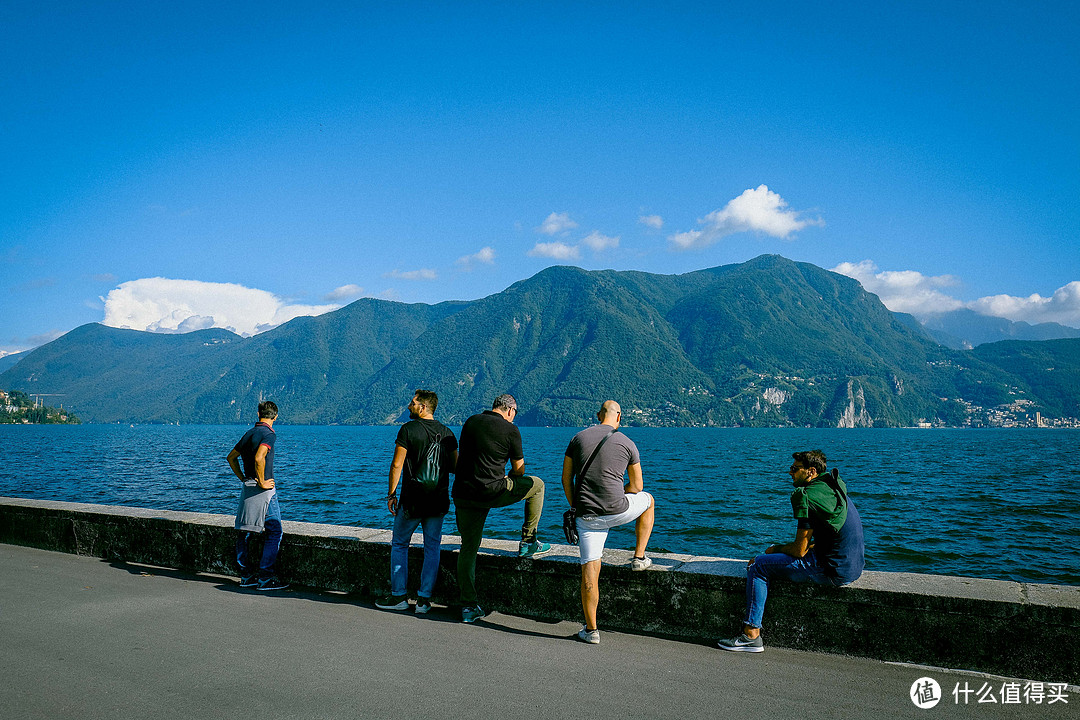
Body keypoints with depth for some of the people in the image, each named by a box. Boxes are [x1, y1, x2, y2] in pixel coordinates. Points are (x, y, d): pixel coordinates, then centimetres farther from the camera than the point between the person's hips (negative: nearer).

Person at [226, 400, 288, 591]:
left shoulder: (249, 433, 12)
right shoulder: (268, 434, -13)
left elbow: (231, 457, 19)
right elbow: (259, 458, -28)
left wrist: (243, 478, 17)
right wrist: (262, 482, -18)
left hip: (247, 487, 9)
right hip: (264, 490, -8)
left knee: (245, 532, 11)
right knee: (274, 533, -2)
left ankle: (246, 575, 19)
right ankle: (266, 578, -3)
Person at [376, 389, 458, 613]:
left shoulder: (409, 429, -9)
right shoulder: (447, 433, 6)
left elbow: (397, 465, -10)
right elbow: (455, 467, 7)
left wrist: (391, 494, -2)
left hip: (412, 500, -4)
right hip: (439, 500, 4)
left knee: (399, 545, 12)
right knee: (432, 548, 9)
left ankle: (399, 596, 14)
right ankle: (424, 599, 8)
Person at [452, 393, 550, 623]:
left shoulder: (470, 422, 14)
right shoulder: (510, 429, -3)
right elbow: (519, 468, 7)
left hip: (462, 493, 6)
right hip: (491, 493, -5)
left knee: (468, 548, 14)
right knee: (537, 485, 17)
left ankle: (468, 606, 12)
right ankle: (528, 543, 23)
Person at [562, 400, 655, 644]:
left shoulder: (578, 438, 5)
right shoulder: (627, 444, 0)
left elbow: (566, 478, 10)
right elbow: (636, 485, 8)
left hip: (586, 516, 2)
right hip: (617, 511, -2)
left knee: (589, 570, 6)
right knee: (648, 500, 29)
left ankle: (591, 630, 8)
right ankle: (639, 557, 31)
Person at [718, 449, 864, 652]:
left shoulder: (807, 497, -17)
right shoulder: (833, 485, 12)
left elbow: (799, 550, -15)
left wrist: (776, 549, 5)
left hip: (834, 571, -10)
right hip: (854, 564, 10)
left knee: (759, 565, -4)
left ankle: (752, 635, -2)